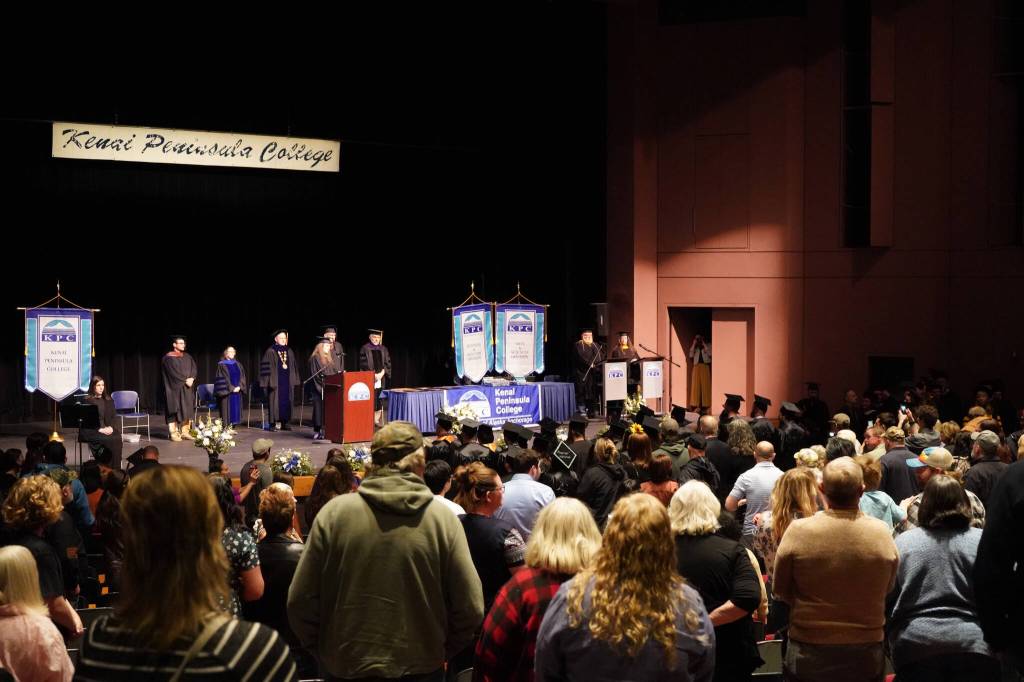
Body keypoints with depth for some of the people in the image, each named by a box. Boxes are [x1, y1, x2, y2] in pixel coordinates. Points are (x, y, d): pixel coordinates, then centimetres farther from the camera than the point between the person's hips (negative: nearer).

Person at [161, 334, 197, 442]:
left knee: (187, 409, 5)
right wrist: (185, 380, -15)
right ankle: (174, 433, -4)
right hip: (175, 388, -6)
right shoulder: (168, 358, -7)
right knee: (175, 410, -6)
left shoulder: (187, 357, 14)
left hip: (187, 388, 6)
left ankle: (185, 432, 10)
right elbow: (174, 372, -15)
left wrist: (191, 378, -11)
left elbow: (194, 369, 7)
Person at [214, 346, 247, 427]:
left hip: (237, 390, 5)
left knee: (235, 410, 4)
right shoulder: (221, 365, -2)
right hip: (227, 392, -5)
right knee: (227, 410, -7)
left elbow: (242, 376, 10)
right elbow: (222, 378, -9)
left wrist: (239, 387, -7)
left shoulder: (238, 365, 15)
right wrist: (231, 388, -14)